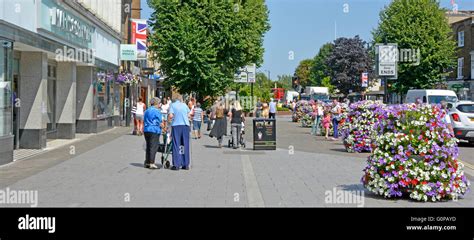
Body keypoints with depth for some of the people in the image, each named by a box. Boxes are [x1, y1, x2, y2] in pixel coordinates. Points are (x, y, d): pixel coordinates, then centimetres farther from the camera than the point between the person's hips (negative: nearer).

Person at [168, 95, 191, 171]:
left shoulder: (172, 105, 3)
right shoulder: (184, 105, 11)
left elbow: (170, 116, -9)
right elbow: (189, 115, 13)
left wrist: (168, 120, 9)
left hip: (176, 125, -2)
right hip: (185, 125, 2)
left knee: (176, 145, 1)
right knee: (185, 145, 8)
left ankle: (176, 165, -3)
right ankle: (186, 164, 11)